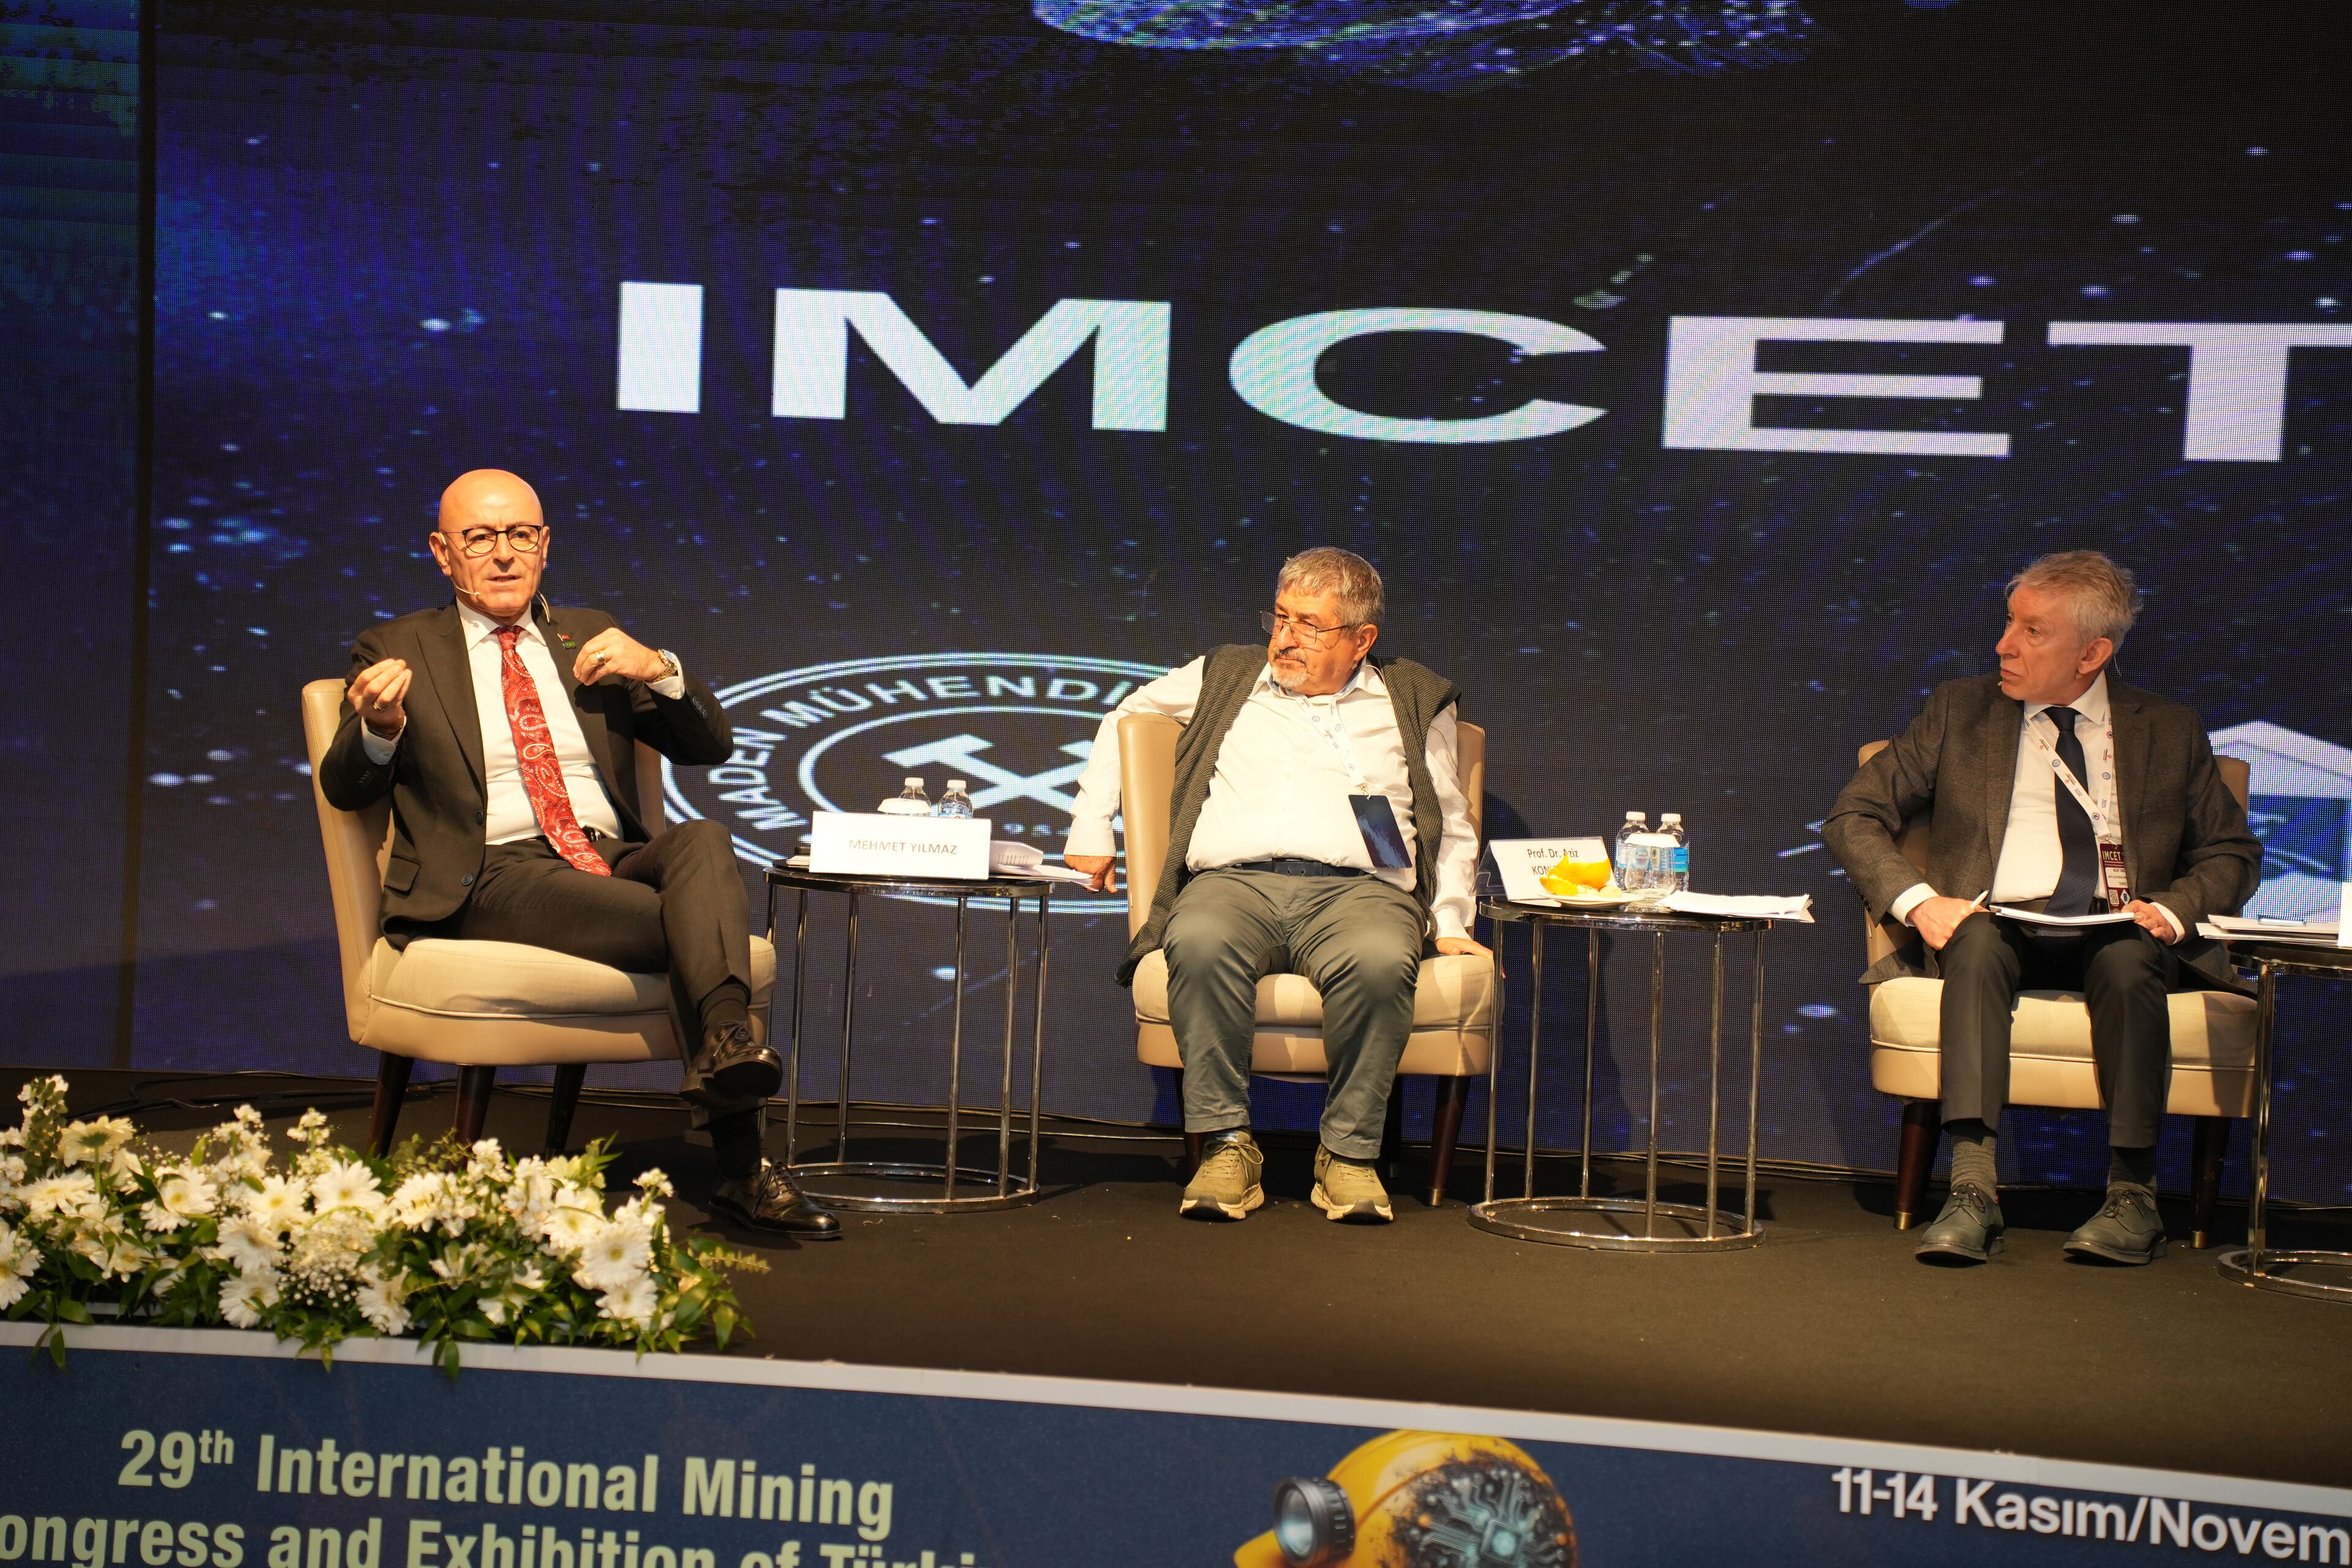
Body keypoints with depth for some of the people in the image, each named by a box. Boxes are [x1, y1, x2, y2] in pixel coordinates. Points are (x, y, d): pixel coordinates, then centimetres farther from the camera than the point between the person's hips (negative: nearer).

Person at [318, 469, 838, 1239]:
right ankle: (740, 1164, -33)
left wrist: (657, 669, -3)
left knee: (704, 839, -33)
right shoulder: (397, 650, 14)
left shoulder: (589, 637, 23)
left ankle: (726, 1050, -48)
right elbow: (343, 789, 4)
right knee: (700, 930, -31)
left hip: (615, 860, 4)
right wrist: (380, 728, -19)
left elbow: (708, 744, 18)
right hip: (495, 879, -4)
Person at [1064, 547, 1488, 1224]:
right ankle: (1226, 1144, -26)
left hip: (1360, 885, 0)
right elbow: (1121, 721, 34)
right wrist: (1090, 830, 24)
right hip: (1233, 879, 1)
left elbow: (1452, 826, 23)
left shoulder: (1412, 701, 21)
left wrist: (1451, 923, 9)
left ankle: (1349, 1154, -23)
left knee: (1381, 962, -38)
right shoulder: (1223, 677, 23)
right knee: (1202, 946, -37)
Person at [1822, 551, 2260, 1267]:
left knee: (2127, 962, -35)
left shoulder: (2169, 732, 16)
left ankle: (2133, 1195, -32)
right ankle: (1972, 1190, -44)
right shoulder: (1961, 710, 14)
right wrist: (1918, 900, -8)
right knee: (1977, 941, -35)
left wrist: (2171, 907, -5)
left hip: (2117, 937, 0)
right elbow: (1852, 817, 10)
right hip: (2000, 929, 0)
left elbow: (2232, 852, 17)